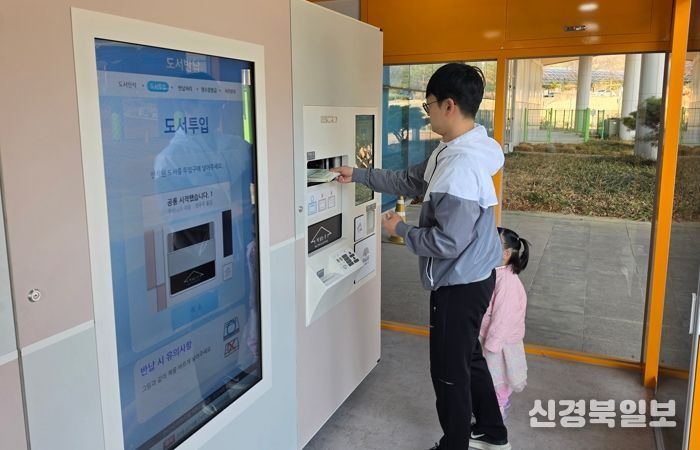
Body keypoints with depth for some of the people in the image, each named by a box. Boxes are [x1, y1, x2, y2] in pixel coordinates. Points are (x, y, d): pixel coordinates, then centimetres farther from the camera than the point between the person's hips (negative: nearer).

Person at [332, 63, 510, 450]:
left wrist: (400, 229, -13)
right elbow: (410, 181, 16)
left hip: (460, 284, -10)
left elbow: (447, 242, -29)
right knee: (469, 357, 25)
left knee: (449, 370, 9)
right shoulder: (452, 151, 4)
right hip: (472, 277, 10)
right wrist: (358, 175, 15)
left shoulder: (461, 165, -29)